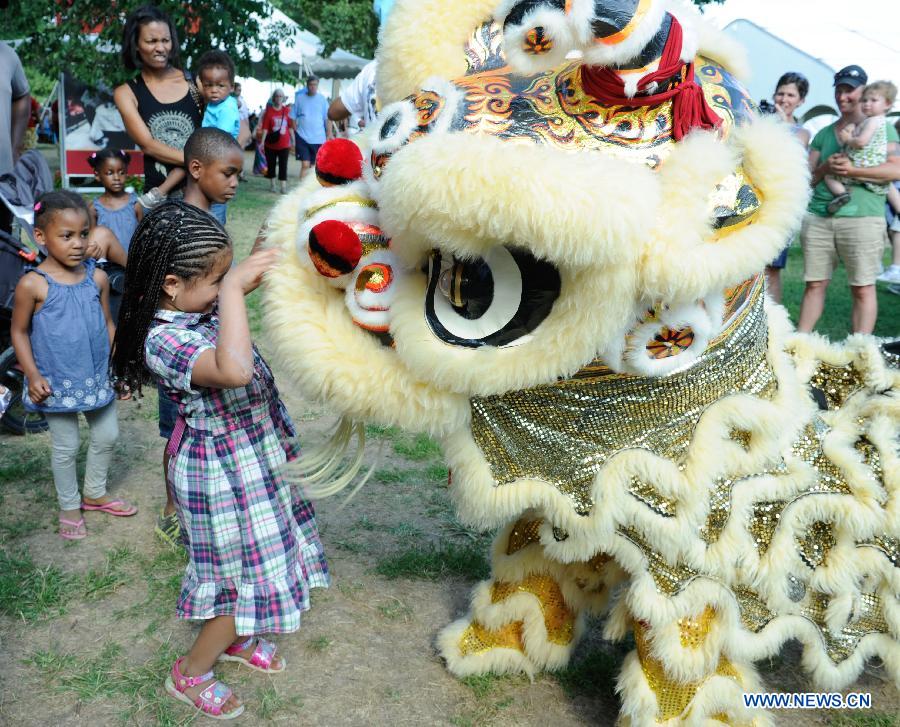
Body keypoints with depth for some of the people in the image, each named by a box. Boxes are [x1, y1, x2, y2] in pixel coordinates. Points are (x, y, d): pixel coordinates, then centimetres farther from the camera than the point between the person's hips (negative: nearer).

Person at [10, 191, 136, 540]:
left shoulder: (97, 277, -5)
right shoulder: (33, 284, -17)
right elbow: (19, 331, -6)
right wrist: (33, 375, -13)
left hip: (97, 377, 4)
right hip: (58, 382, -4)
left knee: (107, 436, 17)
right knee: (66, 447, 9)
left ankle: (95, 494, 40)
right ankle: (69, 507, 30)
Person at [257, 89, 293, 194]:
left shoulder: (287, 110, 2)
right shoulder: (269, 111, -5)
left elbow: (290, 127, 7)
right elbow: (265, 128, -7)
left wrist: (293, 141, 7)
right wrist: (262, 142, -12)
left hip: (284, 144, 0)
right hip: (271, 143, 0)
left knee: (283, 165, -4)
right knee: (271, 164, 11)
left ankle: (284, 186, -5)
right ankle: (272, 184, 25)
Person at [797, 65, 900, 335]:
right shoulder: (824, 134, 19)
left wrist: (852, 170, -15)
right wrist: (825, 168, -6)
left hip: (862, 216, -4)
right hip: (818, 217, 4)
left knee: (862, 289, -4)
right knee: (814, 284, 4)